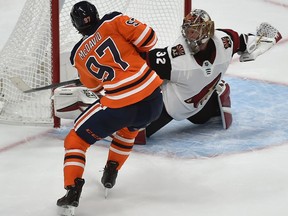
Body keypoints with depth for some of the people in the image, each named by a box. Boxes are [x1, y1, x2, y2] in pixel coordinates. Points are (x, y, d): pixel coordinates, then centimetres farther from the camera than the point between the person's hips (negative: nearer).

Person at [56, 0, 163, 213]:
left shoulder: (78, 54, 11)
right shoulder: (114, 21, 4)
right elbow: (148, 38, -2)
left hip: (119, 105, -2)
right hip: (153, 98, 2)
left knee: (77, 138, 14)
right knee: (128, 128, 36)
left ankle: (73, 191, -2)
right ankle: (111, 172, 36)